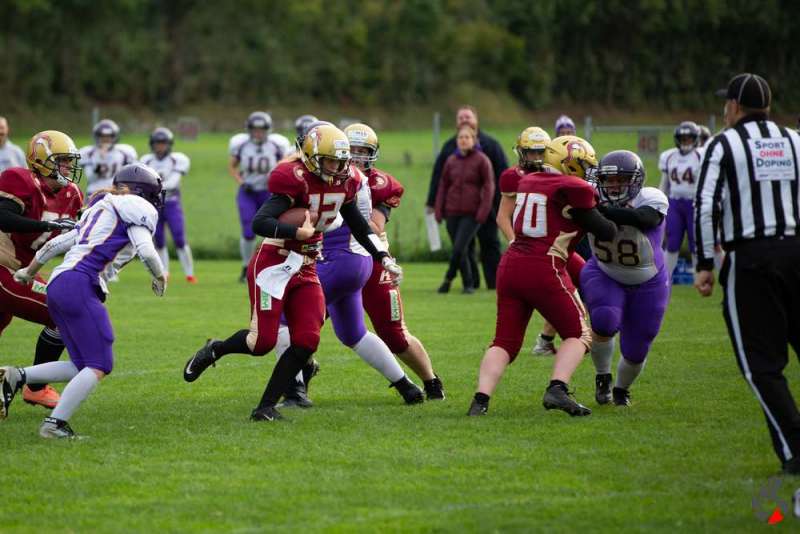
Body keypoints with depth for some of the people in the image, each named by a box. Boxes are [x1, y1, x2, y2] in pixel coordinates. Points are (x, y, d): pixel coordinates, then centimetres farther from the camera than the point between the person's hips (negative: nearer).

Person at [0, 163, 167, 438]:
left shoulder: (99, 212, 26)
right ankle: (55, 423, -12)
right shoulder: (138, 209, 2)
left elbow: (55, 244, 32)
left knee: (84, 368, 11)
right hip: (79, 284, -9)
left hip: (57, 284, 9)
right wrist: (160, 278, 12)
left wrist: (29, 271, 47)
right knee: (98, 367, -6)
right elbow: (147, 252, -10)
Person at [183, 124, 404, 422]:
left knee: (306, 342, -7)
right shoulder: (296, 181, -20)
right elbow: (259, 223, -29)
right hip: (273, 265, -7)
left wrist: (383, 258, 16)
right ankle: (213, 350, 22)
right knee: (262, 342, -9)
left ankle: (266, 407, 0)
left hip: (305, 271, 7)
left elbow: (358, 225, 20)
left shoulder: (344, 182, 4)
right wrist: (297, 233, -40)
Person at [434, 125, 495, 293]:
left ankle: (449, 278, 4)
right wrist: (439, 210, 6)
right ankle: (468, 284, 17)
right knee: (461, 251, 5)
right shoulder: (451, 161, 8)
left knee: (459, 248, -14)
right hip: (452, 213, 4)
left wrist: (483, 212, -11)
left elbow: (488, 186, -4)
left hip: (472, 214, -4)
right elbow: (443, 185, 13)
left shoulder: (482, 160, -2)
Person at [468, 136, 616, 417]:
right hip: (544, 269, -6)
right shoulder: (573, 188, -5)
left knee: (505, 341, 11)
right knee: (577, 335, 10)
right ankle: (557, 389, -11)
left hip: (511, 266, 6)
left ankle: (480, 399, -5)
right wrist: (618, 222, 19)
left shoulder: (528, 182, 14)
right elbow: (604, 232, -1)